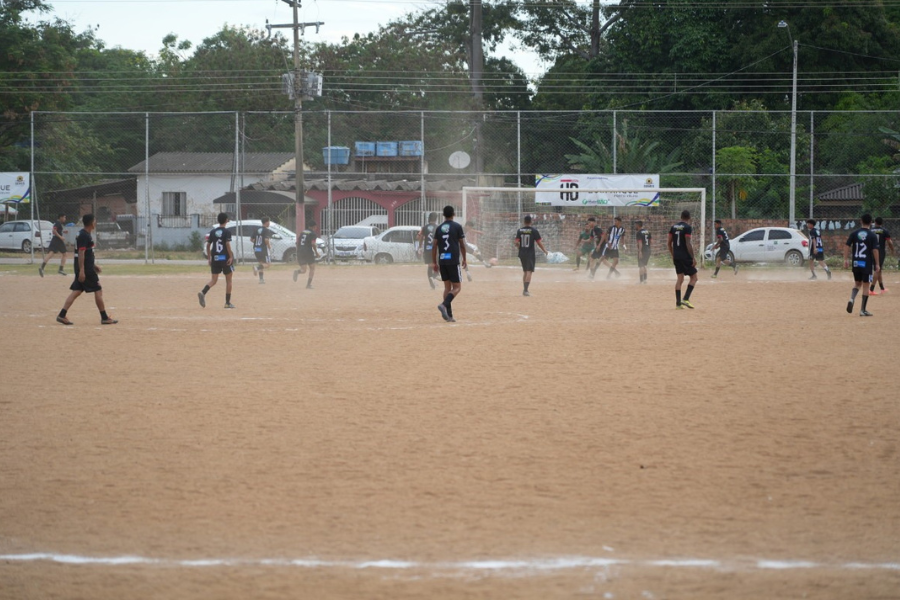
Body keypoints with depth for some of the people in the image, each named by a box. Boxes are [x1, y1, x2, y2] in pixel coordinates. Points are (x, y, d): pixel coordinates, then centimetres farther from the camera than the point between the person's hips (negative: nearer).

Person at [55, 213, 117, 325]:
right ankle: (104, 318, 3)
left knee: (76, 291, 8)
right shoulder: (84, 236, -16)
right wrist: (81, 271, -24)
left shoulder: (83, 234, 15)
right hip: (86, 269, -10)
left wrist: (93, 266, 27)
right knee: (98, 291, -2)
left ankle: (62, 315, 3)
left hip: (83, 269, 10)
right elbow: (81, 253, -21)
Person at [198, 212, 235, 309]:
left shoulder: (213, 232, 7)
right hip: (225, 258, -4)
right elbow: (228, 244, -18)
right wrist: (231, 256, -15)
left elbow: (208, 245, 7)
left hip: (215, 258, 4)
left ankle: (203, 293, -22)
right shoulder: (227, 232, -7)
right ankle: (228, 302, 11)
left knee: (214, 279, 6)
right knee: (228, 280, 9)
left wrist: (209, 257, 14)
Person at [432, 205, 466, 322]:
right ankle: (444, 305, -24)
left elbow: (434, 246, 8)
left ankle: (449, 315, 7)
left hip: (442, 260, 5)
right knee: (457, 287, 1)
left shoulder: (439, 228, 9)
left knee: (447, 287, 12)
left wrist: (434, 262, 13)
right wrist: (464, 259, 11)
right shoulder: (457, 227, -3)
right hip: (453, 261, -5)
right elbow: (462, 245, -1)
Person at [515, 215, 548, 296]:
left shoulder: (519, 230, 1)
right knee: (529, 271, -5)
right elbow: (539, 243, -7)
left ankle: (525, 289, 23)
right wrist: (545, 251, 6)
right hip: (530, 254, -4)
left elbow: (517, 243, -3)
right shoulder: (534, 231, -7)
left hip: (522, 253, 4)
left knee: (525, 271, 18)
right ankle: (525, 290, -17)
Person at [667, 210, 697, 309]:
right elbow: (688, 244, -17)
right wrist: (693, 258, -13)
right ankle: (686, 299, -10)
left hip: (676, 256, 7)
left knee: (680, 278, 12)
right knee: (693, 277, 3)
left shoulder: (673, 227, 9)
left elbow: (668, 243, 12)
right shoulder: (687, 227, -11)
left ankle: (678, 303, 9)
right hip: (685, 256, -7)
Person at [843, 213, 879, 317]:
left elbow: (847, 246, -1)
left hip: (856, 263, 3)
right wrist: (877, 264, -5)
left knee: (857, 283, 20)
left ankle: (852, 299, -10)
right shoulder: (872, 235, -7)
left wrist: (846, 260, 4)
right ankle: (863, 310, 5)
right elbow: (875, 250, -11)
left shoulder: (854, 234, 3)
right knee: (866, 285, 4)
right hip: (867, 264, -3)